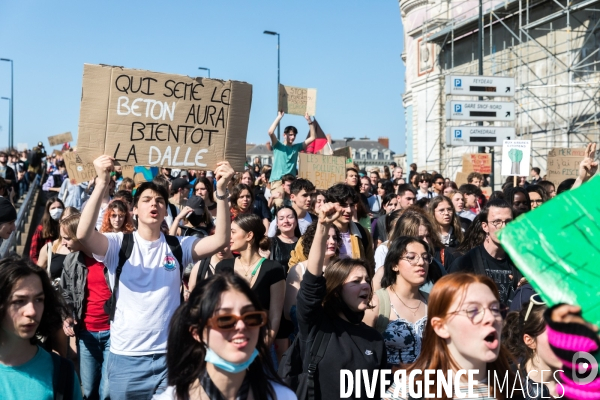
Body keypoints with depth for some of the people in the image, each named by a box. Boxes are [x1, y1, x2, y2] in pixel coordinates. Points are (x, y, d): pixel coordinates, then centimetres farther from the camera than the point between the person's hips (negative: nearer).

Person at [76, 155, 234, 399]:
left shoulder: (178, 247, 2)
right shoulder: (119, 244, -3)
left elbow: (220, 240, -12)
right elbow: (83, 234, -22)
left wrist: (221, 191, -24)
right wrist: (102, 184, -32)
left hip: (169, 356, 1)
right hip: (126, 357, -1)